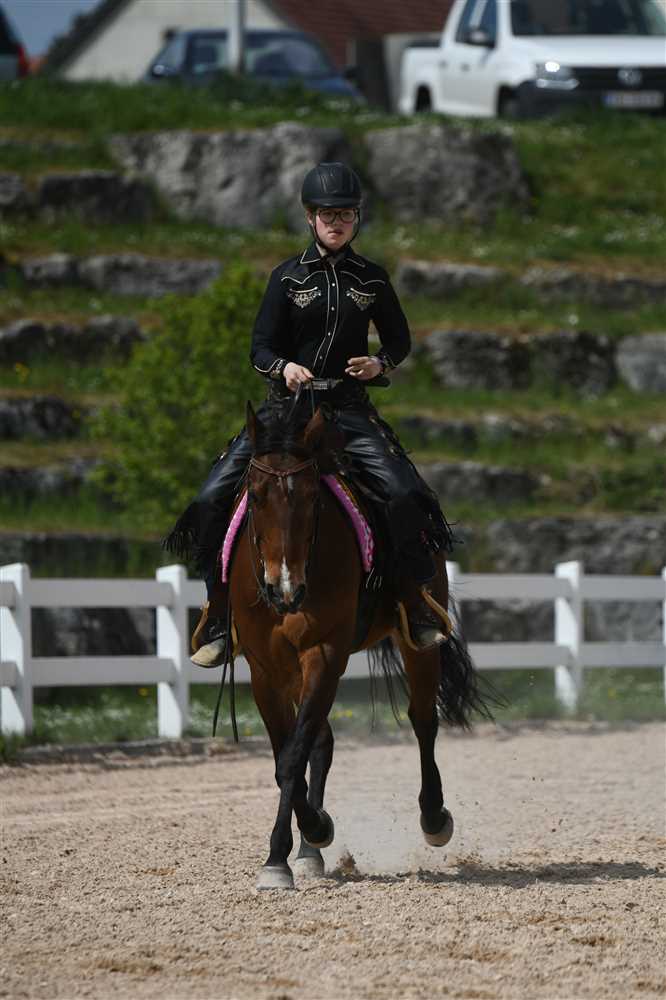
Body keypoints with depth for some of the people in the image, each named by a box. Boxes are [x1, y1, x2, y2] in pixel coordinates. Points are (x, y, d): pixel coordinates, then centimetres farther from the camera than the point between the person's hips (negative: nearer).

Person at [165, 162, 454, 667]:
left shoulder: (372, 279, 7)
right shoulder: (289, 277, 3)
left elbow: (400, 340, 16)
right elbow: (260, 348, 2)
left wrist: (380, 364, -6)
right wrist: (284, 367, -20)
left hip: (349, 408, 0)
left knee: (405, 496, -23)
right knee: (212, 499, -15)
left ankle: (417, 603, -5)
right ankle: (217, 610, -1)